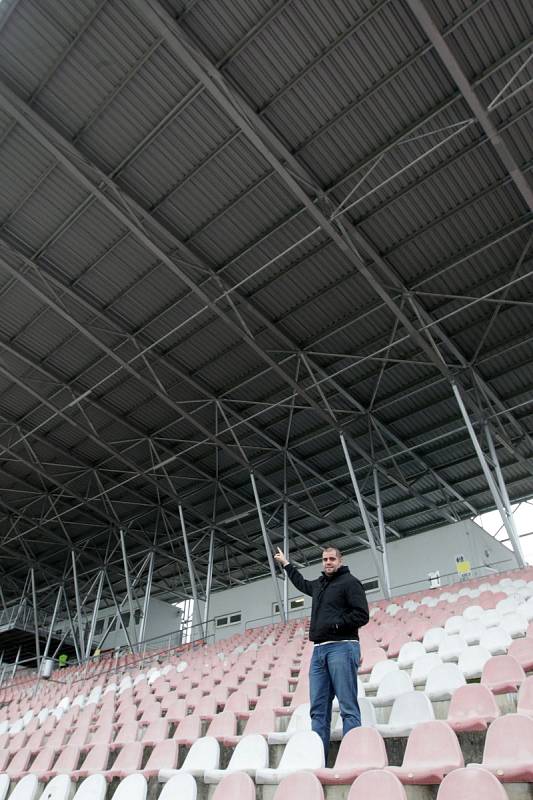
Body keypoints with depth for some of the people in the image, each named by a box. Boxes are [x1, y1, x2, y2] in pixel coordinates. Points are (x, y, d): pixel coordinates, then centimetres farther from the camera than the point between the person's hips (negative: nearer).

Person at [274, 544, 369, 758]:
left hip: (342, 648, -8)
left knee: (348, 707, -8)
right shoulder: (319, 584, 20)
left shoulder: (349, 582, -2)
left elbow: (362, 615, -10)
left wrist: (336, 625, -16)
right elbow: (302, 583, 43)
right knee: (318, 709, 7)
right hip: (319, 650, 8)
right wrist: (286, 564, 50)